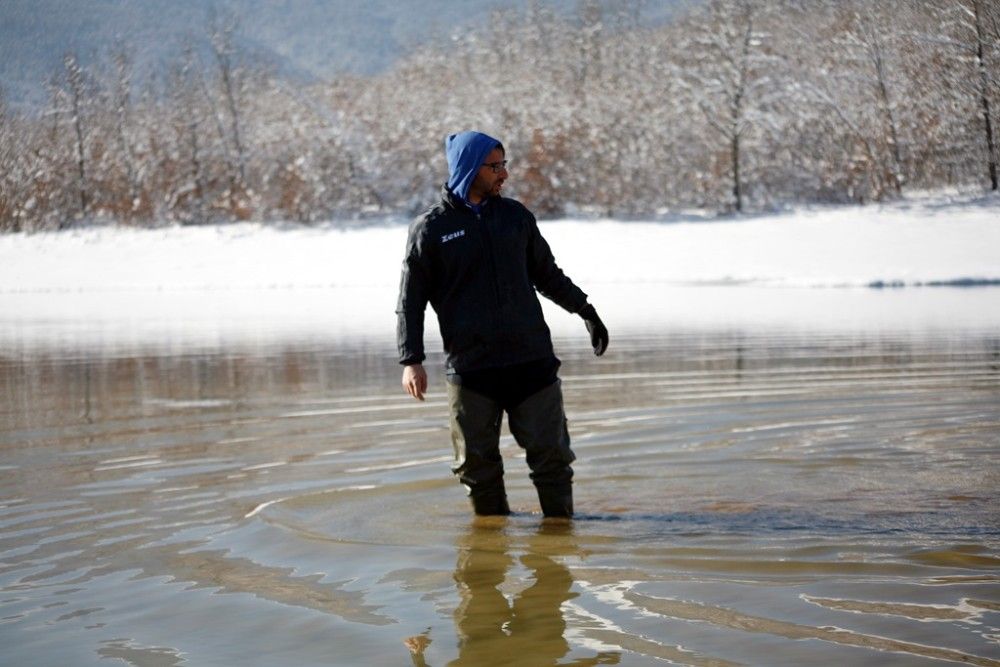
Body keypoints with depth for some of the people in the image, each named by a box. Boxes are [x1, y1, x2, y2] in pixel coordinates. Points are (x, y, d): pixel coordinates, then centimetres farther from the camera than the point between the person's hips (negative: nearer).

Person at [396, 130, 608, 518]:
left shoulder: (516, 216, 11)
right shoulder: (430, 228, 1)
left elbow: (547, 275, 24)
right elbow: (410, 301, 2)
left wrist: (586, 311, 23)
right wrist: (411, 360, -7)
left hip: (531, 359, 3)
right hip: (470, 368, -2)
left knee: (551, 453, 1)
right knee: (478, 464, 3)